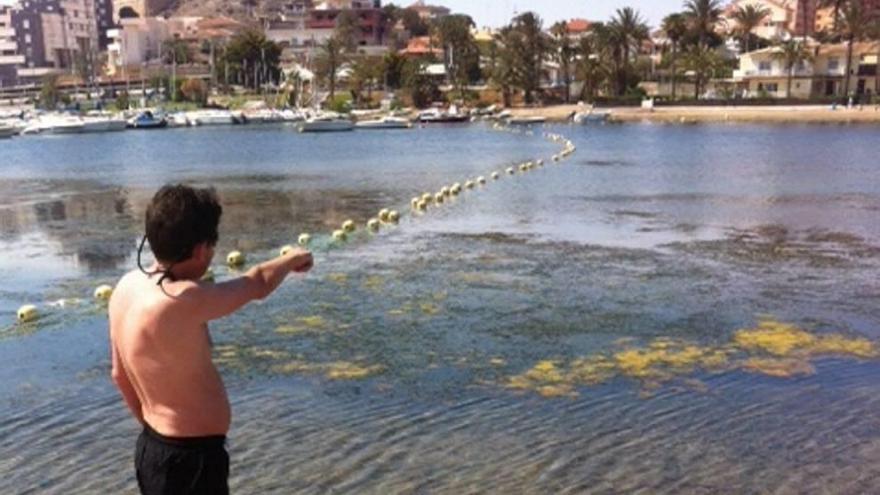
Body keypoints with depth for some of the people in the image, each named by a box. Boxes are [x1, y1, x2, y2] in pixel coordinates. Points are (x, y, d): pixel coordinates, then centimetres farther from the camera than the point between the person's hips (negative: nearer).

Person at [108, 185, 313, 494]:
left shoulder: (128, 287, 0)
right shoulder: (183, 300, -29)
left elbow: (120, 373, 12)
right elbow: (257, 285, -13)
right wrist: (293, 260, 8)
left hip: (155, 448, 10)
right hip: (188, 460, -9)